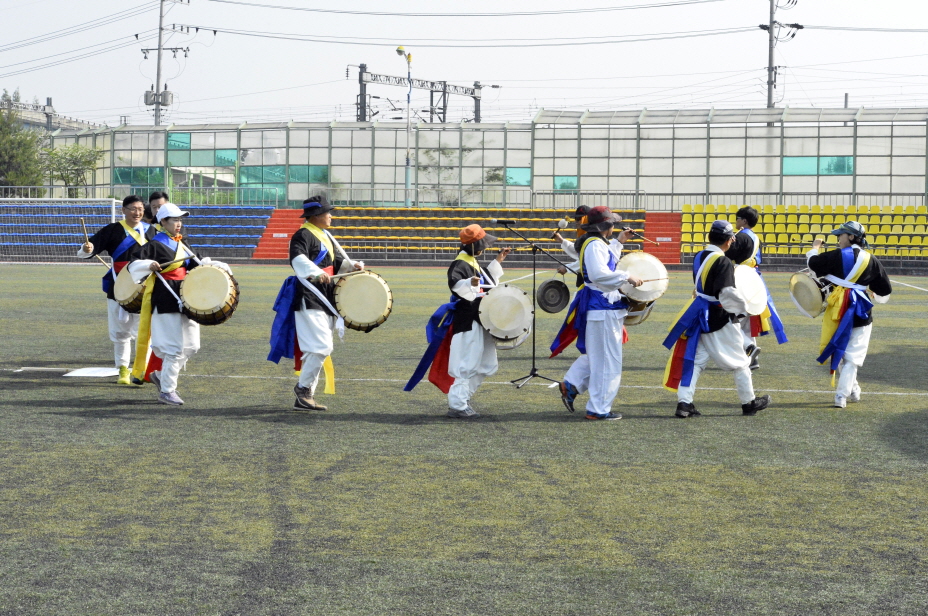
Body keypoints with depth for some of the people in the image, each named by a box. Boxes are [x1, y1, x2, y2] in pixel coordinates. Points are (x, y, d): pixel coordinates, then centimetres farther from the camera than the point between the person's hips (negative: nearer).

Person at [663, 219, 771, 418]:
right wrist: (741, 309, -12)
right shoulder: (723, 262, -20)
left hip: (701, 317, 7)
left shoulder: (699, 258, 4)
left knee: (694, 359, 7)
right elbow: (727, 293, -28)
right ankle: (749, 402, 21)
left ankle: (684, 402, -2)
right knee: (739, 361, 9)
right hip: (721, 320, -7)